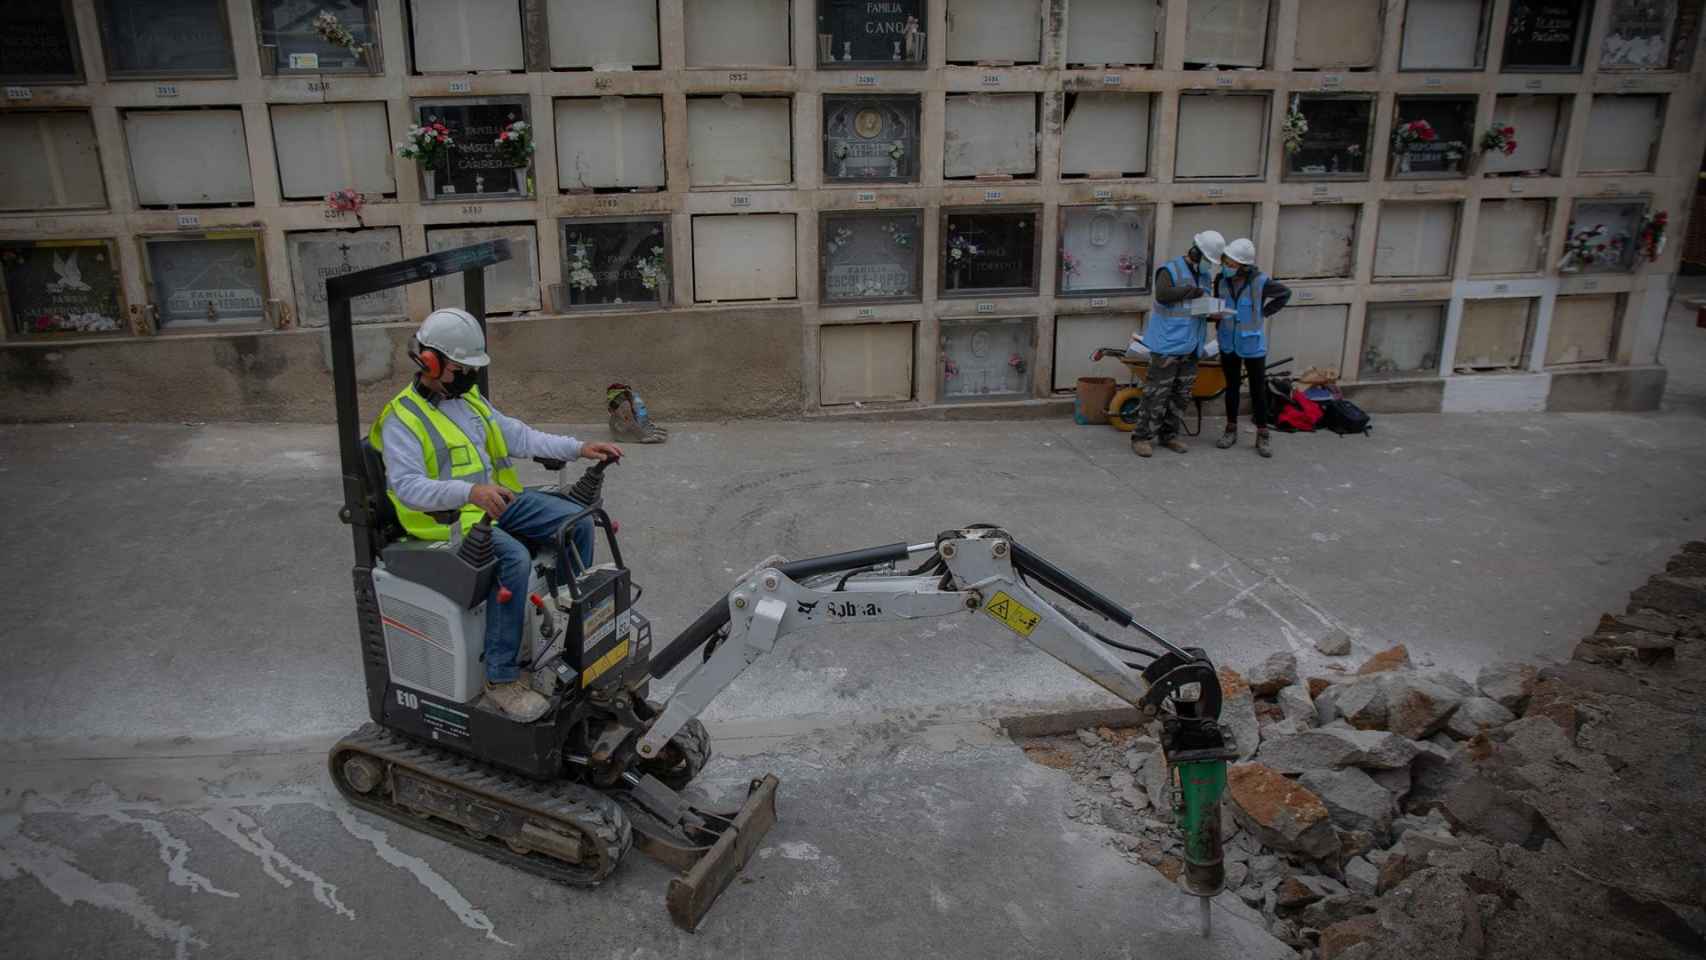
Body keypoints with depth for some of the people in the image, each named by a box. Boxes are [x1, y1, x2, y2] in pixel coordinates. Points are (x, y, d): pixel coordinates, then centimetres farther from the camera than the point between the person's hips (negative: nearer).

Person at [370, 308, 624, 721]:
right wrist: (469, 491, -39)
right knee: (515, 559, -34)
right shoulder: (401, 419, -12)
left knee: (577, 520, -4)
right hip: (451, 518, -8)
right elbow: (406, 485, -24)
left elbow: (516, 435, 15)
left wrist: (579, 448, 4)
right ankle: (501, 679, -27)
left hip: (498, 499, 8)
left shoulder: (468, 398, 13)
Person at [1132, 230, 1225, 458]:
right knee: (1156, 393, -8)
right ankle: (1142, 437, -2)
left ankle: (1169, 435, 22)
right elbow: (1162, 294, -26)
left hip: (1190, 347, 8)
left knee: (1180, 395, 11)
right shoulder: (1170, 270, -7)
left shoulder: (1206, 276, 16)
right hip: (1167, 345, -8)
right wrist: (1191, 290, -20)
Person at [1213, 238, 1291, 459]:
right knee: (1232, 387, 14)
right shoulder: (1221, 280, -9)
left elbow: (1285, 293, -1)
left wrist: (1264, 312, -6)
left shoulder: (1260, 282, -19)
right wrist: (1218, 316, -2)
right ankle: (1231, 430, 27)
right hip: (1229, 344, 3)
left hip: (1253, 345, -3)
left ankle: (1262, 436, 14)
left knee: (1258, 390, 4)